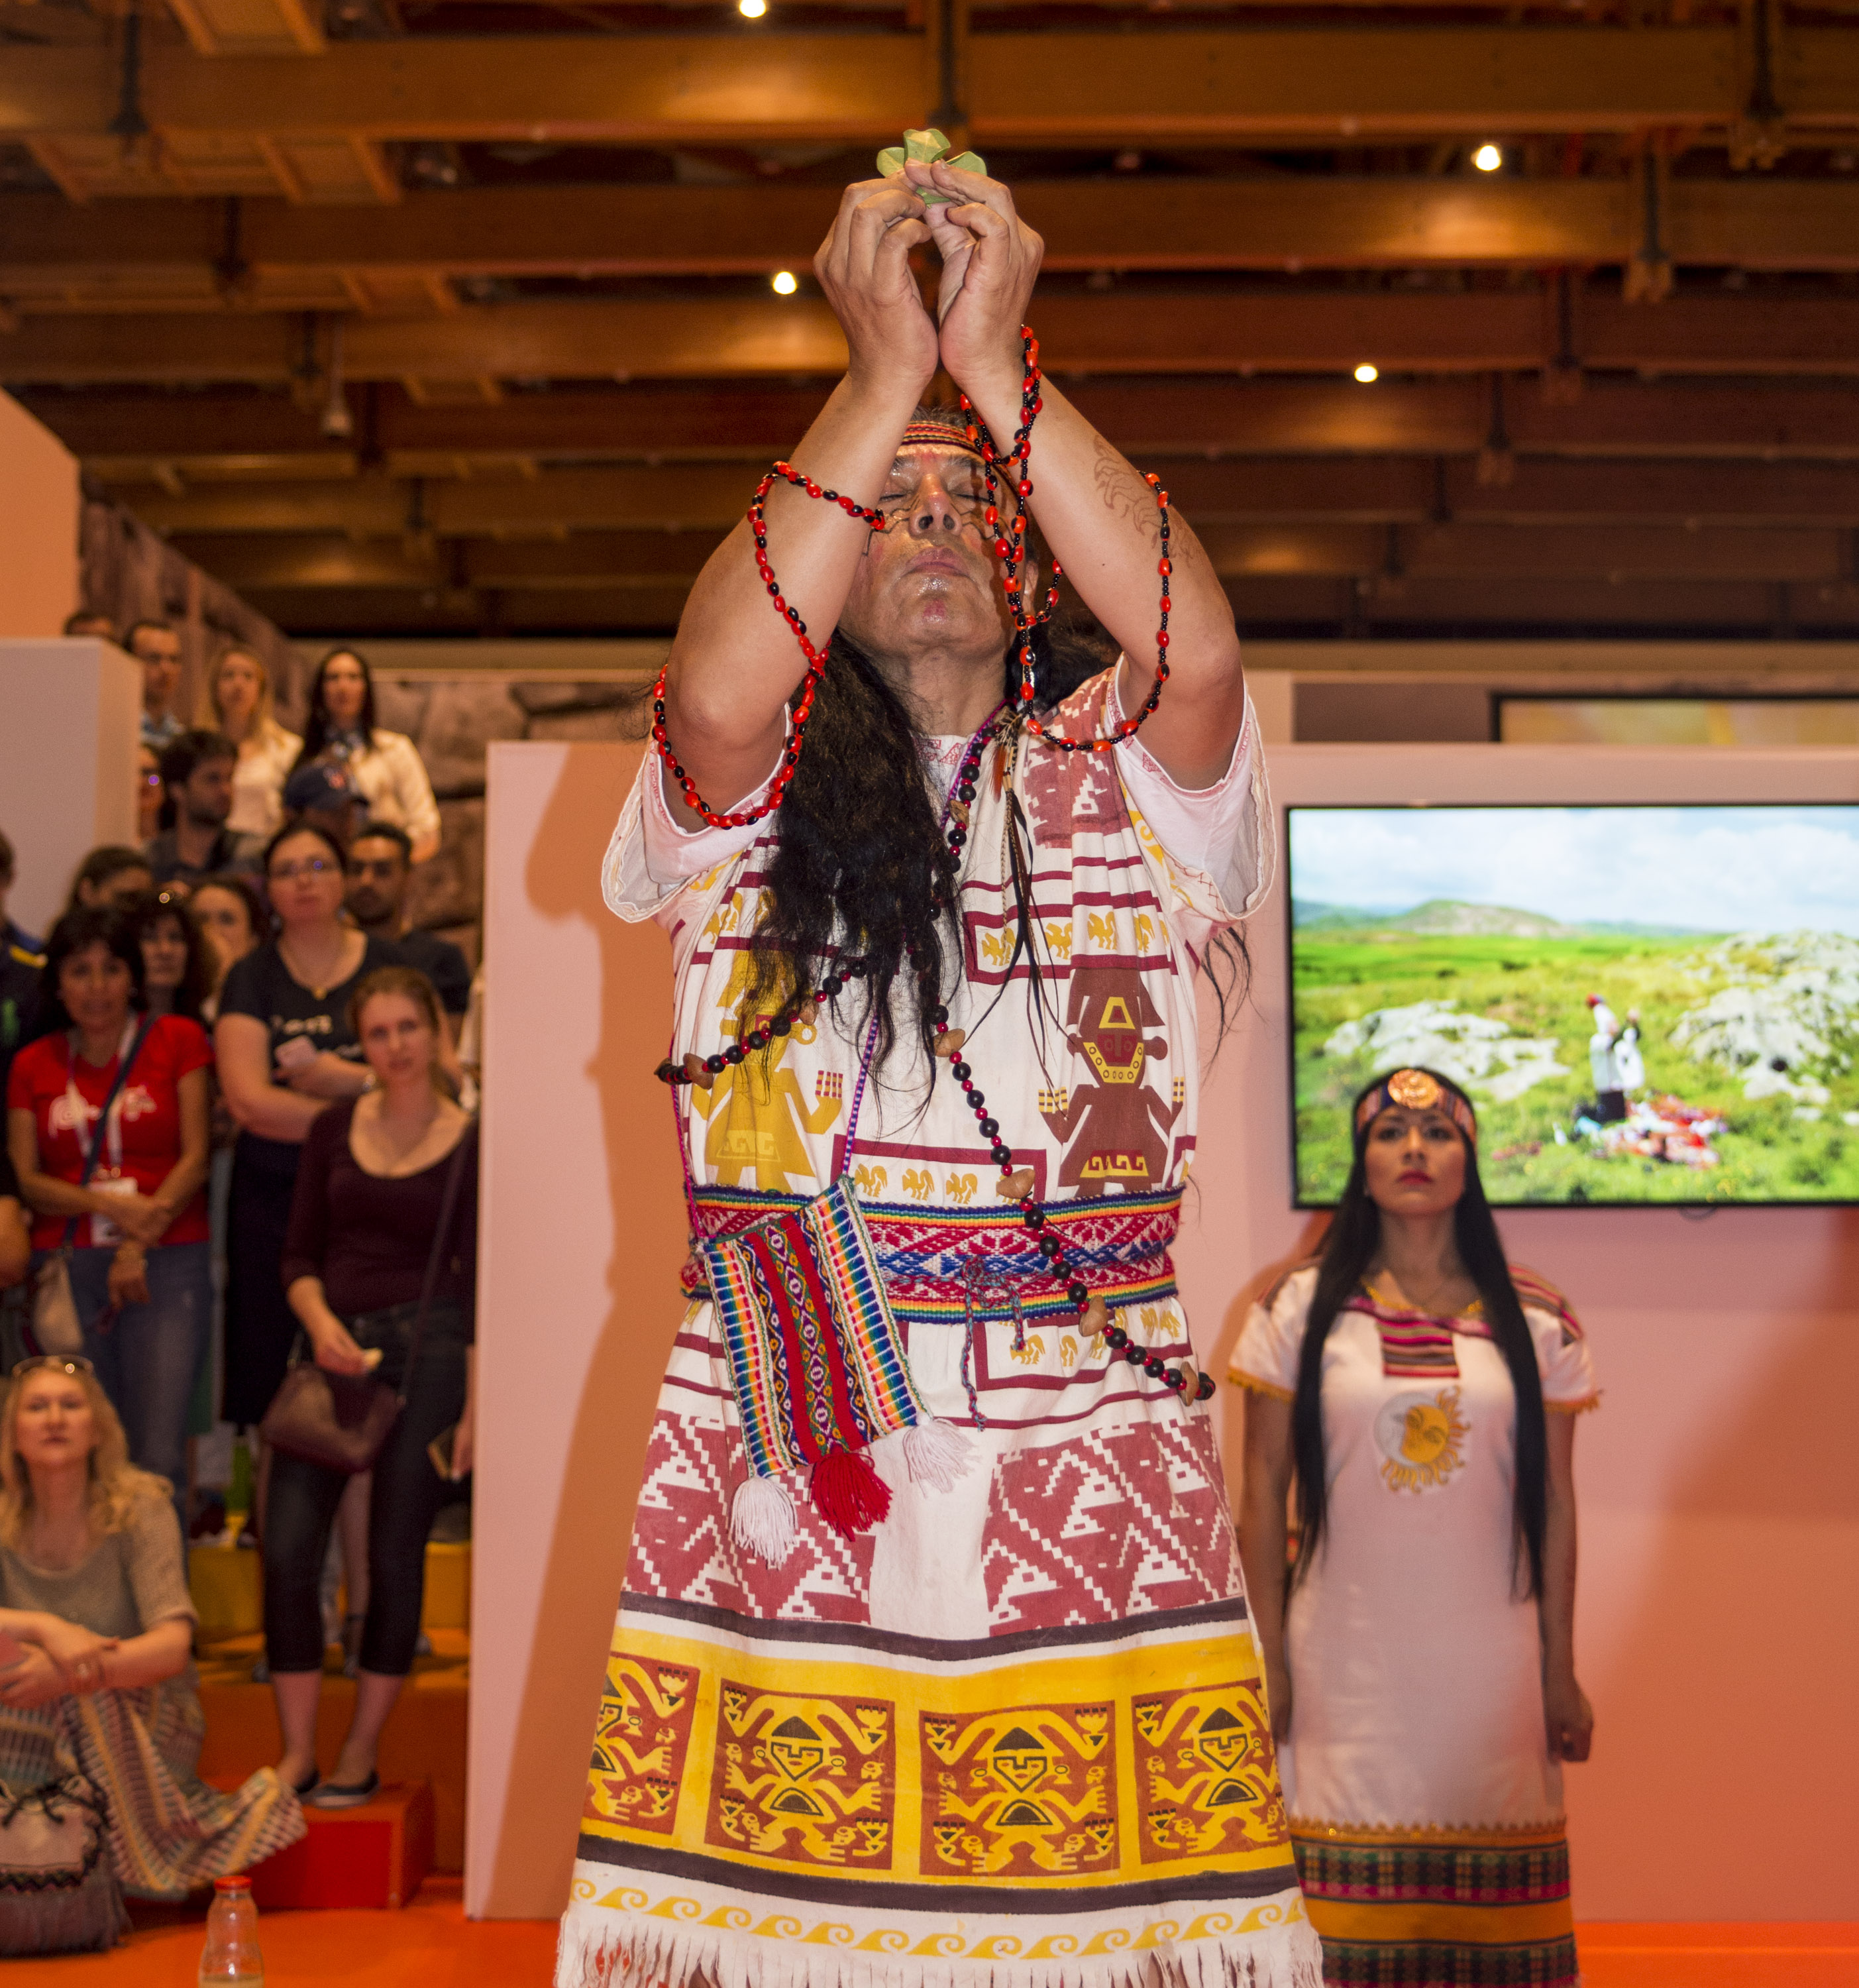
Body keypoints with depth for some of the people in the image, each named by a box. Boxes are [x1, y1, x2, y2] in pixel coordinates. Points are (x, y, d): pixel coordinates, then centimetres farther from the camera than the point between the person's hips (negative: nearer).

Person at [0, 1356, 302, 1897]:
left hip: (142, 1726, -2)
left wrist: (69, 1674, -38)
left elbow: (173, 1647, -22)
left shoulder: (138, 1511, -10)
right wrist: (47, 1628, -34)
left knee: (93, 1689, -33)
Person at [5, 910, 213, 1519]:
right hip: (68, 1268, 2)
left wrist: (140, 1244, -7)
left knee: (158, 1457, -13)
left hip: (166, 1264, -2)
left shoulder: (177, 1039, 7)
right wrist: (109, 1204, -10)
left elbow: (195, 1156, 2)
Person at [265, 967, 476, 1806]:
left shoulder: (469, 1141, 0)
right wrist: (321, 1322, -9)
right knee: (287, 1548, -5)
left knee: (394, 1554, 2)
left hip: (428, 1348, -3)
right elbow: (301, 1254, 11)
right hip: (336, 1347, 3)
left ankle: (361, 1753, 15)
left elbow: (477, 1281, -1)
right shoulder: (334, 1129, 9)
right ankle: (297, 1752, 6)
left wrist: (474, 1407, -5)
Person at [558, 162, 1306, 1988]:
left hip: (1093, 1448, 1)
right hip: (781, 1439, 0)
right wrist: (885, 372, -10)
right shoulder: (748, 792, 11)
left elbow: (1200, 651, -10)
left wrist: (994, 365, -9)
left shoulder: (1119, 770, 12)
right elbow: (716, 689, -13)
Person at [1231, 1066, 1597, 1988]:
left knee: (1493, 1899, 3)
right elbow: (1261, 1495, 3)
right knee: (1350, 1904, -2)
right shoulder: (1300, 1311, 1)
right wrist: (1267, 1660, 0)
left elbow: (1555, 1503, 7)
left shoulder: (1537, 1322, 4)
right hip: (1346, 1660, -1)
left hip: (1489, 1661, 1)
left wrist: (1560, 1671, 7)